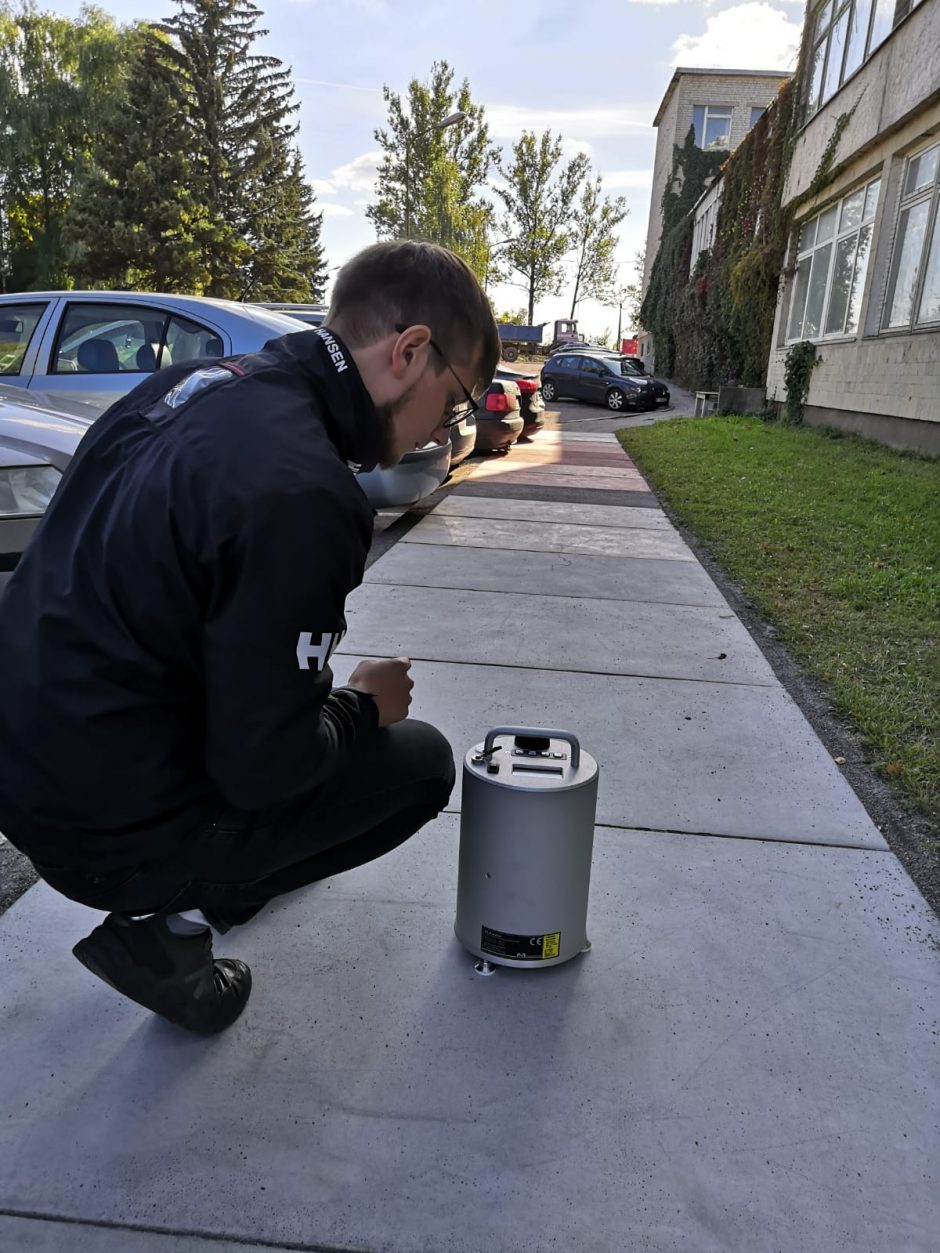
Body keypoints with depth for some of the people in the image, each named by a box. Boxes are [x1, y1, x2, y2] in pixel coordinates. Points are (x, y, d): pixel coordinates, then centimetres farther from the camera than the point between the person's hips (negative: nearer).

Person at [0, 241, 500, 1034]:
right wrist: (363, 705, -2)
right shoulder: (297, 493, -27)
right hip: (110, 828, -8)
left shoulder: (200, 384, 0)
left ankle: (210, 881, 28)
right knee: (422, 762, 3)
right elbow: (264, 766, -22)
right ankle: (174, 923, 5)